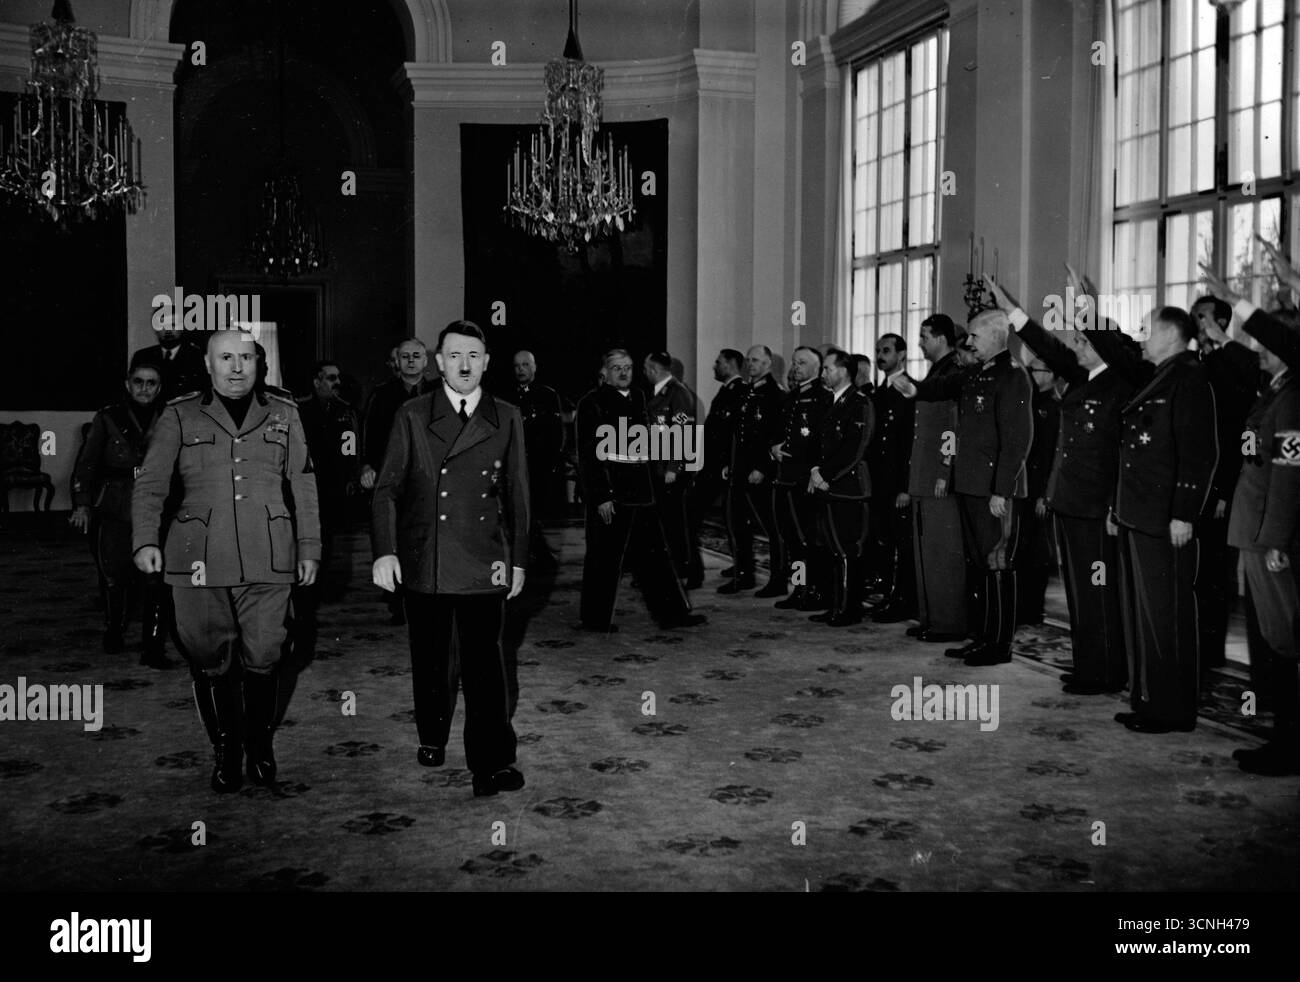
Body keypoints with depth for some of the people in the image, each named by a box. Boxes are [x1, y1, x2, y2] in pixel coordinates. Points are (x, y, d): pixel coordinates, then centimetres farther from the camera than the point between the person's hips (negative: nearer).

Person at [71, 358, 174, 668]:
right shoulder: (108, 418, 6)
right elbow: (86, 464, 5)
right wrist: (82, 504, -5)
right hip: (114, 512, 0)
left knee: (155, 581, -8)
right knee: (115, 578, 4)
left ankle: (153, 648, -4)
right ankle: (113, 634, 29)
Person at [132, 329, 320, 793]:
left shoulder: (284, 415, 13)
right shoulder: (180, 416, 9)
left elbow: (303, 487, 13)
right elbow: (150, 482, 4)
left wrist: (309, 549, 9)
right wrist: (146, 540, -10)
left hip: (267, 562, 1)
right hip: (199, 561, 0)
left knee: (263, 659, 1)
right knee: (209, 662, 3)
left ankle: (260, 744, 22)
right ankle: (224, 751, 20)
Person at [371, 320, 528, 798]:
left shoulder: (506, 419, 6)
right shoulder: (412, 416, 4)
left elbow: (517, 495, 9)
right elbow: (387, 489, 2)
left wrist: (517, 559, 5)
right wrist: (384, 551, -8)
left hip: (484, 562, -1)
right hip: (422, 561, 1)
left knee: (484, 660, -6)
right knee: (429, 659, 13)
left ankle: (491, 763, -4)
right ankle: (432, 737, 34)